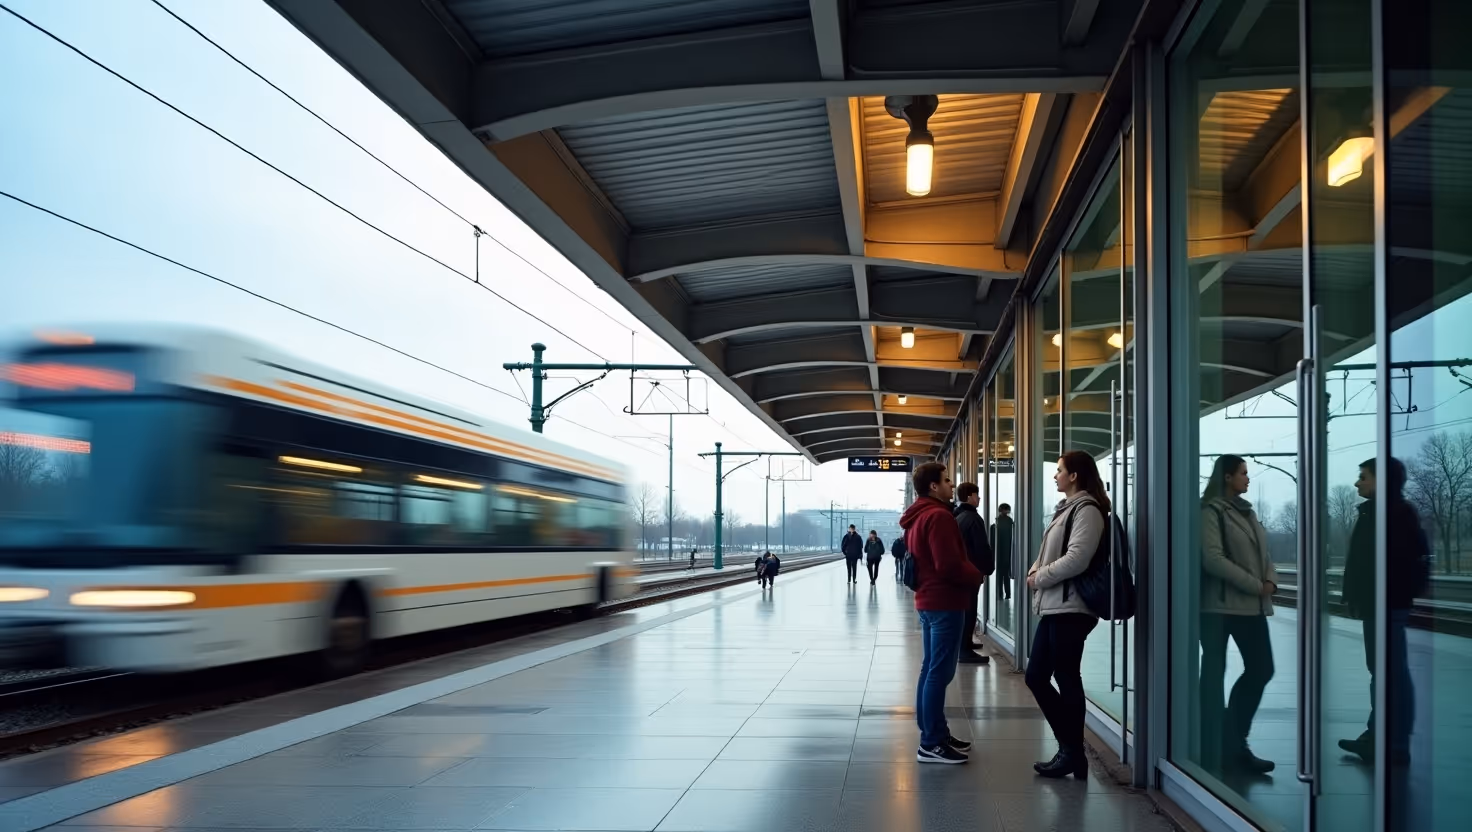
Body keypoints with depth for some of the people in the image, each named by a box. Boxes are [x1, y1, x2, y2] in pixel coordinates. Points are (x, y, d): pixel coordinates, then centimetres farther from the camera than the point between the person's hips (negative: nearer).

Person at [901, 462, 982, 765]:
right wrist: (976, 577, -6)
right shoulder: (938, 516, -17)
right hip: (945, 603, -11)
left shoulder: (918, 517, 15)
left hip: (929, 600, 11)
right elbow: (949, 565, -24)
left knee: (931, 669, 13)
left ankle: (935, 734, 20)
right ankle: (932, 744, -7)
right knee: (940, 672, -8)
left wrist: (969, 575, 12)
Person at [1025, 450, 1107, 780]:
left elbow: (1076, 560, -21)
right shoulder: (1067, 509, 20)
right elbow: (1050, 553, 23)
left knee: (1066, 680, -3)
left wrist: (1040, 578, -10)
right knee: (1036, 676, 11)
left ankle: (1073, 754, 8)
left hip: (1070, 608, -10)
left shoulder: (1086, 510, -10)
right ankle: (1069, 747, 19)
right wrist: (1035, 570, 3)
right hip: (1053, 606, 10)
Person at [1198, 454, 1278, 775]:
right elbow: (1213, 559, -17)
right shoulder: (1211, 511, -7)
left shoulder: (1247, 512, 18)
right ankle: (1212, 749, 7)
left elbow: (1262, 553, 19)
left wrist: (1270, 580, -2)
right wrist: (1255, 585, -16)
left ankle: (1233, 742, 17)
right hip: (1219, 604, -8)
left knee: (1262, 669, 6)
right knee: (1214, 674, -1)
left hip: (1252, 604, 8)